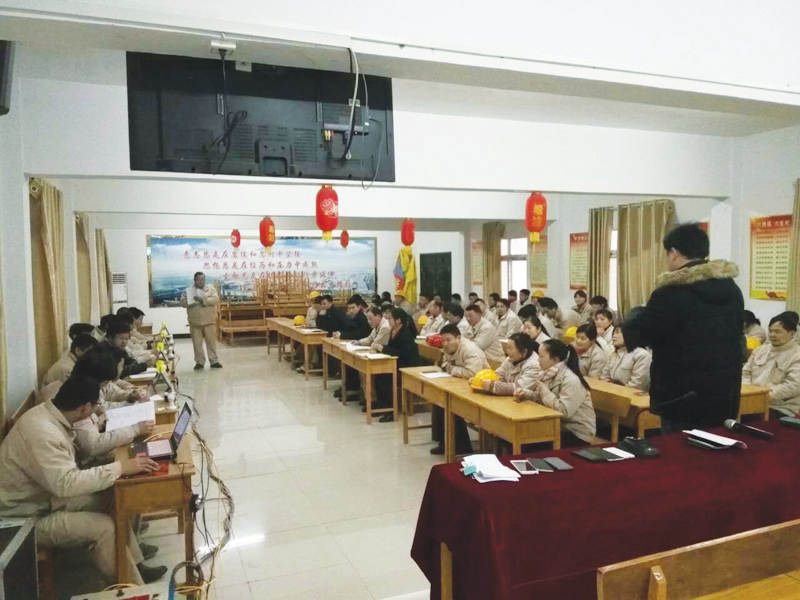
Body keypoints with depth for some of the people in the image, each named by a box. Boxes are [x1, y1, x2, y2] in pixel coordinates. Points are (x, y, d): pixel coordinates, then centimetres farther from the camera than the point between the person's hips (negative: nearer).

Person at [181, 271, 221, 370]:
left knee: (211, 341, 2)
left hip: (209, 321, -1)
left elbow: (216, 299, -9)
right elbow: (182, 302, 2)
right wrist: (192, 301, -16)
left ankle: (214, 361, 9)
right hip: (195, 322, 1)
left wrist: (204, 300, -22)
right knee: (197, 343, 5)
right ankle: (199, 362, 14)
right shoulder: (188, 290, 8)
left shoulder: (211, 289, 5)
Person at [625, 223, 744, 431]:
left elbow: (639, 333, -11)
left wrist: (636, 313, 9)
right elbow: (735, 337, 18)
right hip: (726, 396, 7)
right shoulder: (732, 288, 8)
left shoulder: (671, 293, -19)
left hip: (685, 398, -7)